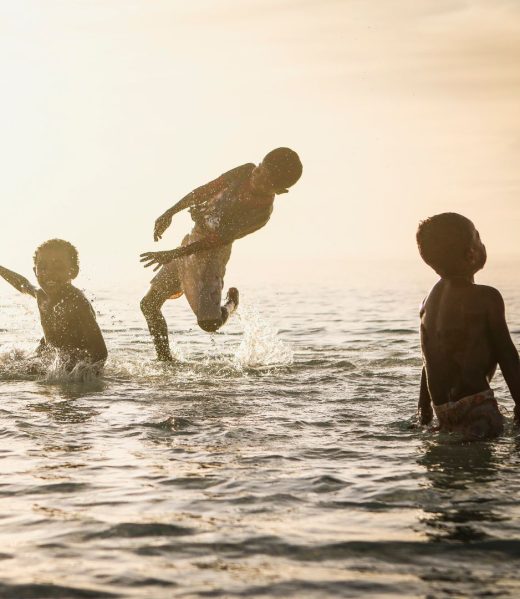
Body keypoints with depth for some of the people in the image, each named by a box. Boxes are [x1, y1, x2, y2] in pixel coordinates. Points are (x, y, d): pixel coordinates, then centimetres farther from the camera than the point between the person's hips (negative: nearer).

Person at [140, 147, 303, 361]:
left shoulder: (261, 213, -22)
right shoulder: (246, 172, -5)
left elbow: (217, 240, -24)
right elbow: (206, 190, 8)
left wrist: (171, 255, -26)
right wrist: (169, 214, 5)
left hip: (210, 253, -7)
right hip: (191, 241, 7)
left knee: (209, 323, -20)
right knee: (149, 304, 9)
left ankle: (231, 304, 15)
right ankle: (165, 360, 22)